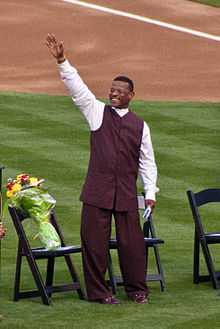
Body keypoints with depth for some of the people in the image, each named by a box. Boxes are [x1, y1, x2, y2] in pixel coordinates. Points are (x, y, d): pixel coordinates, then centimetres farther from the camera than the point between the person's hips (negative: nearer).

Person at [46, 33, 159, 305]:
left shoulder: (140, 125, 10)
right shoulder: (97, 112, 7)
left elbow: (147, 161, 13)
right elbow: (77, 88, -4)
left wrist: (150, 193, 5)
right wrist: (62, 62, -16)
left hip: (127, 192, 1)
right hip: (97, 190, -1)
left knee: (131, 241, 2)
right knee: (94, 241, -1)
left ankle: (137, 289, 17)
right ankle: (97, 291, 9)